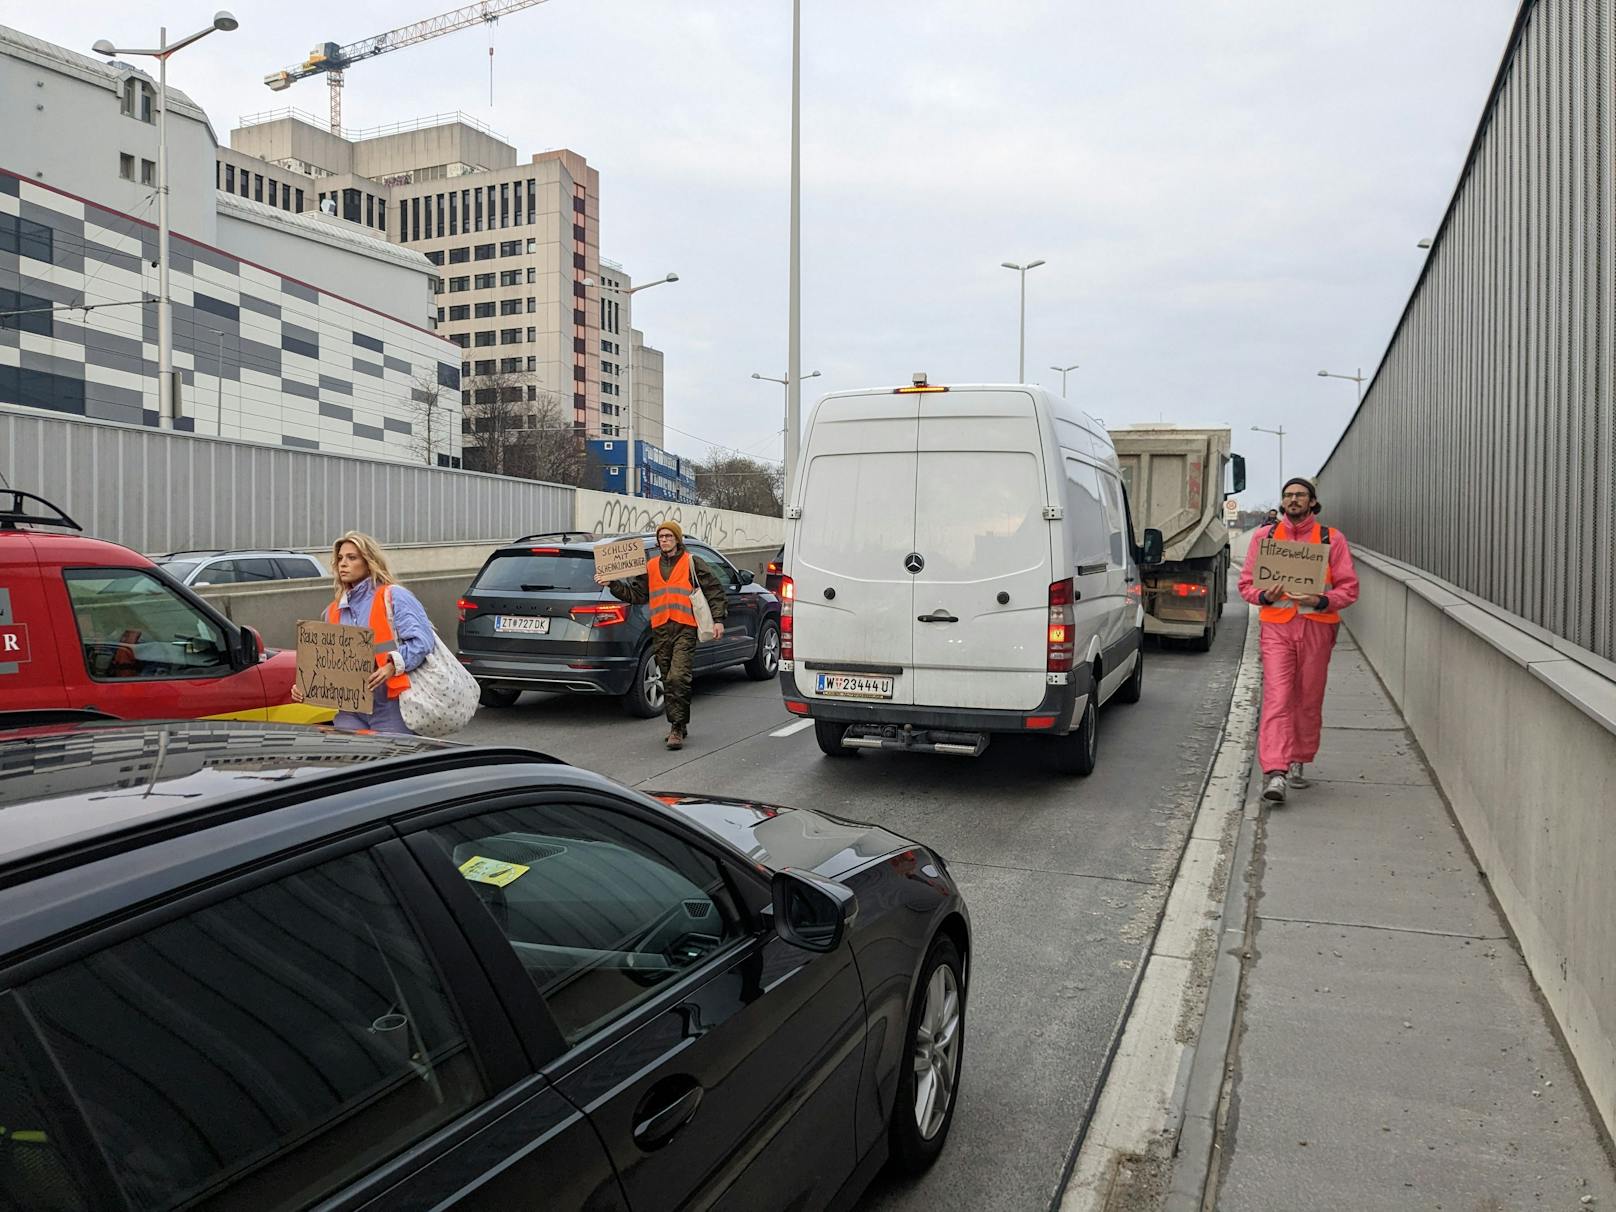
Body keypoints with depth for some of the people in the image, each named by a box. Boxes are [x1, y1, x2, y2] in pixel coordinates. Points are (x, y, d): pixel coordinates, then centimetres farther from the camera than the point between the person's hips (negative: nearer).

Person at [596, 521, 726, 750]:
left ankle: (677, 728, -12)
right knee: (667, 681, 9)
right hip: (660, 630, 5)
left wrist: (718, 620, -3)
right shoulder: (651, 566, 16)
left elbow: (714, 591, 4)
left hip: (685, 629, -5)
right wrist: (612, 584, 1)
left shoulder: (692, 563, 4)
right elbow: (634, 593, 14)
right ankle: (678, 726, 20)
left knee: (678, 677, -16)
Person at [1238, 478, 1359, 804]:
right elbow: (1246, 583, 12)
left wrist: (1320, 601, -15)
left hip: (1316, 627, 1)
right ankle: (1275, 772, -19)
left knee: (1309, 700, 7)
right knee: (1277, 697, -12)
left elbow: (1349, 588, 4)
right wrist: (1265, 596, -10)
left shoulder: (1331, 539, 7)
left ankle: (1298, 762, 25)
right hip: (1276, 626, -1)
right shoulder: (1264, 536, 11)